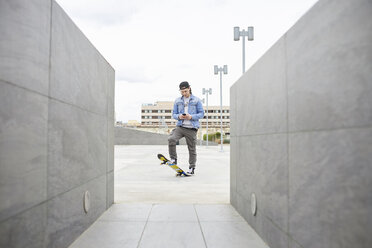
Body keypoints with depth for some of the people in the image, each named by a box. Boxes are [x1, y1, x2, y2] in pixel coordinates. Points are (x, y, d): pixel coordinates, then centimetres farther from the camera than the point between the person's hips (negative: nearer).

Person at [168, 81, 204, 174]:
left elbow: (201, 113, 3)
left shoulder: (196, 100, 4)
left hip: (191, 128, -2)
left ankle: (192, 168, 20)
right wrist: (179, 116, -10)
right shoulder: (177, 101, 12)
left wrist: (191, 117, -14)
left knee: (192, 148, 4)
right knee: (171, 139, -23)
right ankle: (173, 159, -3)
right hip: (180, 126, 2)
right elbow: (173, 114, 14)